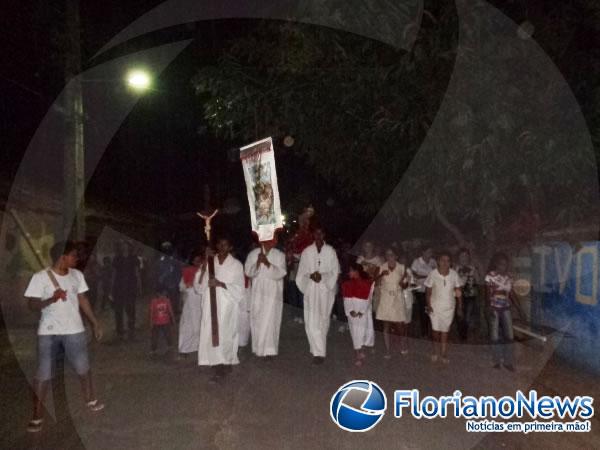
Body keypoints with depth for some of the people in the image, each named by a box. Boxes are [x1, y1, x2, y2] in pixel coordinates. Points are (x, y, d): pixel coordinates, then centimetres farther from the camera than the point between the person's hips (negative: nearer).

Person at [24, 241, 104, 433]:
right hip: (48, 332, -3)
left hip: (74, 330, 3)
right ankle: (37, 415, 17)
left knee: (83, 368, 13)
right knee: (43, 374, 2)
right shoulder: (40, 277, -12)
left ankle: (91, 399, 36)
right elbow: (32, 305, -11)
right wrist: (52, 299, -29)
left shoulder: (77, 275, 2)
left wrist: (95, 323, 10)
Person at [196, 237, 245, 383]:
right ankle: (218, 365, 11)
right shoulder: (209, 262, 8)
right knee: (210, 335, -1)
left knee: (224, 336, -10)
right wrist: (205, 262, -10)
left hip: (227, 306, -3)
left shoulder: (236, 265, 0)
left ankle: (223, 367, 1)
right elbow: (199, 284, -2)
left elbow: (239, 289, -3)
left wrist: (220, 284, -17)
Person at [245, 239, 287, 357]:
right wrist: (258, 262, -19)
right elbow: (248, 272, -3)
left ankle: (269, 350, -2)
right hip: (257, 293, 2)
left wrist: (267, 263, -22)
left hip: (273, 294, -2)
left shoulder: (279, 255, -1)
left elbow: (281, 273, -10)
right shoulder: (253, 254, 4)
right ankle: (258, 348, 21)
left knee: (270, 321, -8)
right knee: (257, 321, 7)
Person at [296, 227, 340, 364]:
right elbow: (302, 272, 3)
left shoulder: (330, 251, 0)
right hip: (311, 290, 0)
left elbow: (335, 272, -1)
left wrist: (322, 276, -17)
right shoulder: (307, 251, 2)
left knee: (323, 320, 8)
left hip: (326, 290, 0)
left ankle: (318, 349, 24)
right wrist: (311, 276, -16)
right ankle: (319, 352, -3)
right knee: (312, 321, -8)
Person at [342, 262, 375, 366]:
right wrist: (350, 311, -11)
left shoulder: (368, 283, -3)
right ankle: (358, 353, 10)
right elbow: (346, 299, 2)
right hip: (352, 312, 2)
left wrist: (361, 311, -14)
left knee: (362, 331, -6)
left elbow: (368, 299, -6)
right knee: (355, 332, 3)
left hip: (363, 312, -2)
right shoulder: (347, 284, 7)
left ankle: (360, 351, 7)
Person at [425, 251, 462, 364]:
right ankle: (436, 352, 22)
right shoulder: (433, 274, -12)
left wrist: (460, 303, -8)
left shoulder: (454, 274, -8)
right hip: (435, 306, -1)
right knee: (435, 329, -1)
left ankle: (443, 354, 17)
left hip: (449, 307, 1)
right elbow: (428, 291, -5)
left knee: (445, 330, 6)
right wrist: (428, 305, -10)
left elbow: (457, 290, -1)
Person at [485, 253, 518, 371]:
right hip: (494, 309, -4)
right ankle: (497, 360, 18)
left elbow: (511, 294, 11)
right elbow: (488, 293, -12)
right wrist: (490, 308, -21)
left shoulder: (508, 277, 5)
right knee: (495, 337, 3)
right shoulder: (490, 276, -9)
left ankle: (508, 361, 13)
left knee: (509, 335, 2)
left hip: (506, 309, 4)